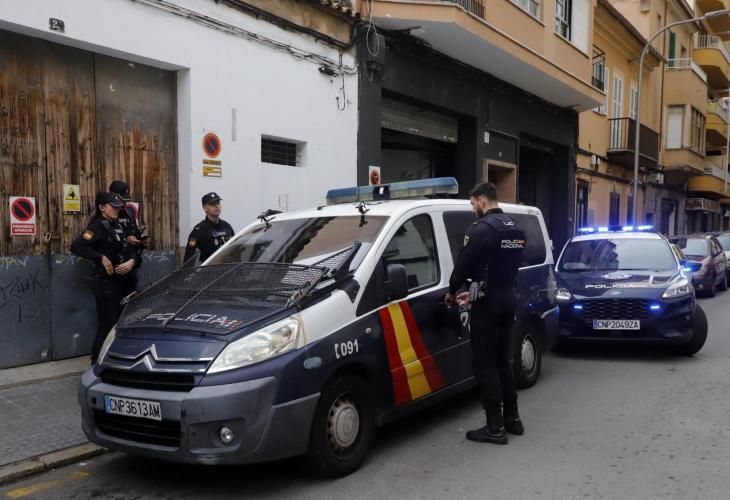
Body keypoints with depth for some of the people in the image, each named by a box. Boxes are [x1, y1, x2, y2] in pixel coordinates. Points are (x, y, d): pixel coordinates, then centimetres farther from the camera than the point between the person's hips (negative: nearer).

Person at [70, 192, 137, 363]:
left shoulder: (117, 226, 15)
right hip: (106, 283, -8)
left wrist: (131, 261, -8)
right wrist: (102, 258, -22)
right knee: (108, 324, -5)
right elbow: (76, 246, -24)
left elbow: (129, 250, 14)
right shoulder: (98, 226, -10)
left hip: (122, 282, 8)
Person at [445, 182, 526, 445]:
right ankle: (512, 418, 24)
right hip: (508, 298, 9)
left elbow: (464, 264, -12)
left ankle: (495, 427, 1)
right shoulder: (515, 228, 13)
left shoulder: (482, 228, -15)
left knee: (485, 364, -2)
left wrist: (452, 291, 6)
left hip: (488, 303, -9)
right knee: (503, 360, 17)